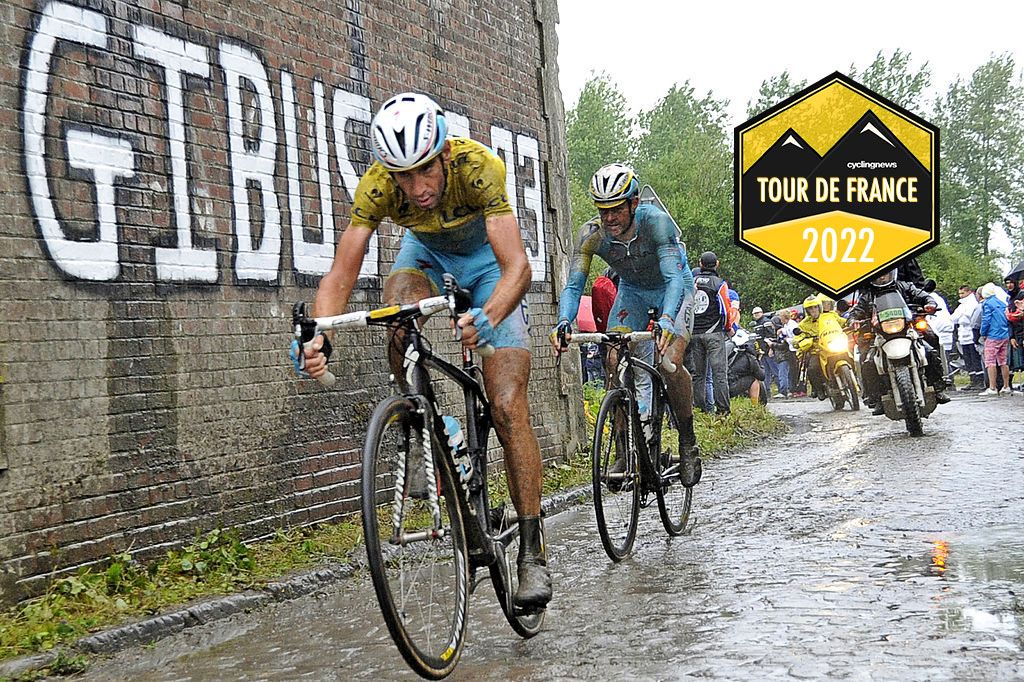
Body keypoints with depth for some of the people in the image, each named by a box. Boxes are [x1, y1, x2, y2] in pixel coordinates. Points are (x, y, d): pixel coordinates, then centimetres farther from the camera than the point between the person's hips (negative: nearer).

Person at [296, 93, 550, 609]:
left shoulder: (478, 166, -37)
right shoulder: (377, 185, -30)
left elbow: (517, 266, -44)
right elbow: (341, 273, -31)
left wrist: (486, 319, -64)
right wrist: (320, 337, -50)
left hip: (486, 255, -2)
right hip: (426, 254, 3)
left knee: (507, 405, -13)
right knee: (397, 305, -35)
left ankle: (532, 552, -8)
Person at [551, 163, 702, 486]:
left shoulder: (655, 221, -35)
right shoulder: (592, 234, -25)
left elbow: (674, 278, -42)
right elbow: (573, 285, -28)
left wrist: (666, 320, -60)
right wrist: (564, 323, -48)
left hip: (672, 286, -4)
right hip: (632, 290, 4)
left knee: (670, 364, -23)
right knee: (614, 362, -15)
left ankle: (688, 443, -2)